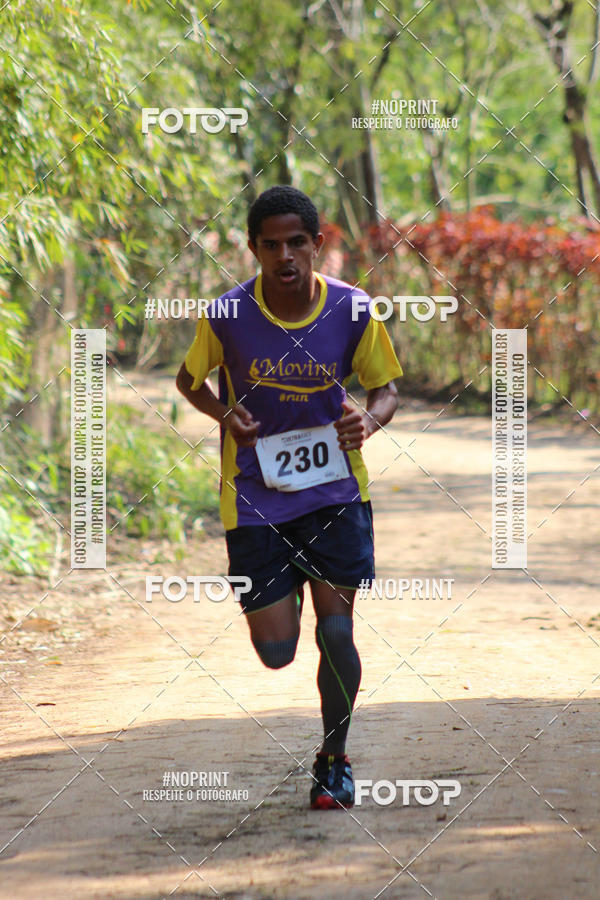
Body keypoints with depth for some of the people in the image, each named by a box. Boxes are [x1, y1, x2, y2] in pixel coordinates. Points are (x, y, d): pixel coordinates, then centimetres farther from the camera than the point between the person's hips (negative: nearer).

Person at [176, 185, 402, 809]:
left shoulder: (353, 311, -9)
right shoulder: (226, 316, -12)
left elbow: (384, 388, 4)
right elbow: (189, 378, 6)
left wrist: (369, 420, -19)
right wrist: (225, 414, -14)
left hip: (335, 491, 0)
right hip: (256, 495, 0)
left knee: (336, 631, -7)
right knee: (276, 652, -1)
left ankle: (334, 761, 17)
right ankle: (287, 590, 37)